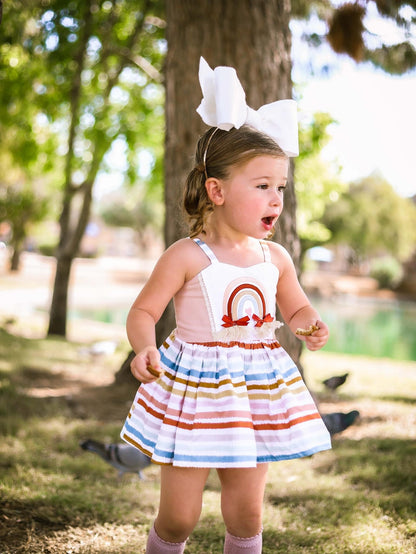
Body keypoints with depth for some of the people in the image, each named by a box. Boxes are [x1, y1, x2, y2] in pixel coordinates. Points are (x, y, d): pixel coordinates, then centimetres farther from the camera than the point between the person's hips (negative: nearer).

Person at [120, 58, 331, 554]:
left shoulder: (276, 259, 3)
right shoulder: (186, 256, -12)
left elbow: (295, 309, 18)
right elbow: (143, 312, -6)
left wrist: (311, 325, -4)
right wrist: (144, 347, -26)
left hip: (258, 384, 5)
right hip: (195, 385, -4)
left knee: (246, 509, 13)